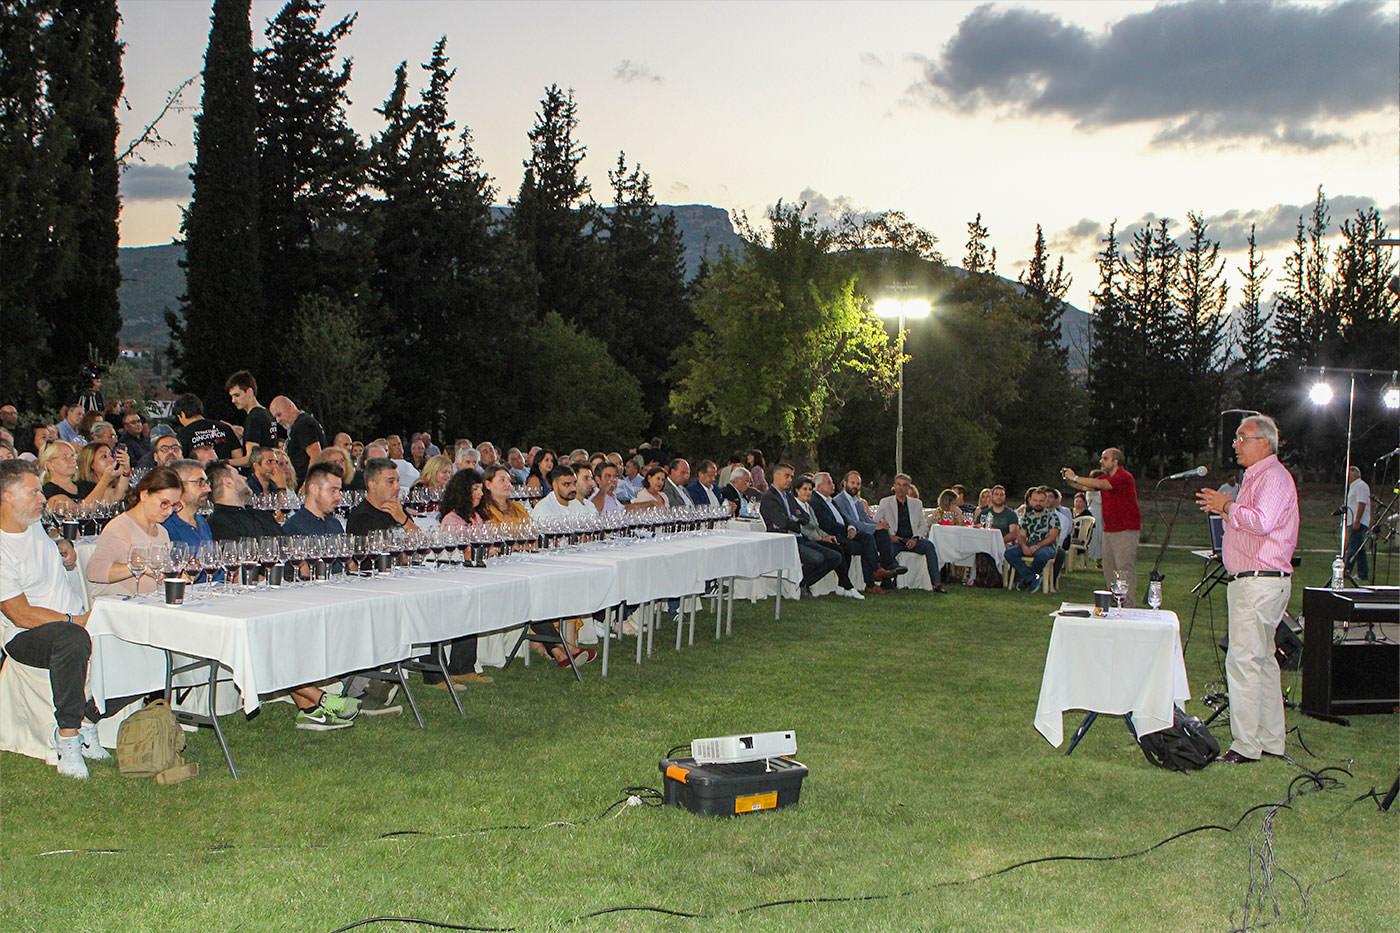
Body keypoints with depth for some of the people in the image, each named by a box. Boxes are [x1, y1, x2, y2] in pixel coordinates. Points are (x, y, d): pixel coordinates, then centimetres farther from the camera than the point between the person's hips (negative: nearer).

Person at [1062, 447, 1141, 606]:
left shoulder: (1124, 477, -14)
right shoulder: (1106, 477, 15)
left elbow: (1099, 484, -25)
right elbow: (1084, 486, 15)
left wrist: (1075, 477, -17)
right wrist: (1068, 479, -3)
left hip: (1126, 530, -9)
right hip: (1109, 530, 9)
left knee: (1125, 568, -10)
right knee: (1108, 569, 10)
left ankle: (1128, 605, -9)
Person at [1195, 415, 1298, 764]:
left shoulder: (1274, 477, -11)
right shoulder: (1255, 477, 21)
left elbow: (1262, 522, -27)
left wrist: (1228, 507, -13)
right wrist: (1225, 509, 12)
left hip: (1261, 582, -11)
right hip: (1249, 581, 11)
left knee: (1243, 660, -11)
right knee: (1261, 660, 13)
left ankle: (1246, 745, -8)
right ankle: (1270, 741, 20)